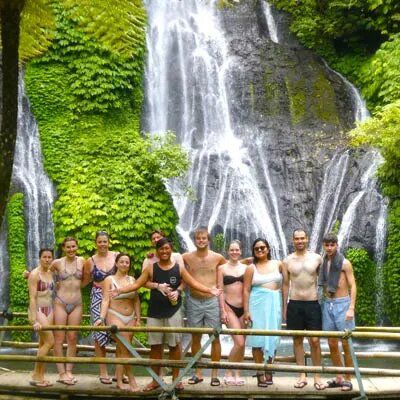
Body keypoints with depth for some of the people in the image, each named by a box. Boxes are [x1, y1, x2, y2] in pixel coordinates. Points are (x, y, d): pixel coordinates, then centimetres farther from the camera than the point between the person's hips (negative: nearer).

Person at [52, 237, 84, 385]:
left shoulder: (81, 261, 5)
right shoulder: (57, 263, -2)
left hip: (76, 304, 2)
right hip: (60, 303, -2)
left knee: (72, 338, 5)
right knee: (59, 338, -2)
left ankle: (69, 371, 13)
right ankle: (61, 373, 4)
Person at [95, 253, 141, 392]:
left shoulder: (132, 280, 12)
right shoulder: (109, 280, 1)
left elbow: (136, 300, 13)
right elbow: (105, 300, -6)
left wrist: (138, 318, 8)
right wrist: (102, 317, -17)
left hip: (130, 318, 4)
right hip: (115, 316, -4)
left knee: (121, 350, 7)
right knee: (125, 349, -11)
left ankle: (119, 381, 12)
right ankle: (131, 380, -4)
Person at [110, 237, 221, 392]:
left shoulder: (179, 268, 1)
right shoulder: (151, 268, 1)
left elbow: (194, 283, -1)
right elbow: (137, 284, 0)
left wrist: (209, 290, -13)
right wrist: (120, 290, -12)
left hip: (173, 311, -1)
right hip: (155, 312, 1)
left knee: (174, 345, 6)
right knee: (155, 346, 7)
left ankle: (176, 378, 19)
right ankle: (155, 379, 18)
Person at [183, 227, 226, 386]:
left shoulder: (217, 257, 1)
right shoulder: (186, 257, 0)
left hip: (212, 301, -1)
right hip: (193, 301, 1)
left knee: (215, 338, 1)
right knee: (195, 337, 8)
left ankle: (214, 374, 11)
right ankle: (198, 373, 19)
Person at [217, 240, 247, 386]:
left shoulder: (245, 268, 8)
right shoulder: (222, 268, 0)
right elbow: (220, 290, -2)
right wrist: (223, 311, -8)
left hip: (243, 308, 4)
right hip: (230, 308, -3)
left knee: (241, 344, 5)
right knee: (239, 342, -12)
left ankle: (237, 373, 18)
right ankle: (228, 373, 5)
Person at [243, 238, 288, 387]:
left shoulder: (278, 264, 8)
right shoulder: (251, 268, 4)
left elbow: (285, 285, 7)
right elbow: (246, 290, 0)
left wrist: (285, 306, 1)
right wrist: (246, 311, -7)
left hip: (275, 303, 1)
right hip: (257, 303, -1)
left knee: (272, 338, 4)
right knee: (258, 338, -3)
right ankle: (260, 373, 4)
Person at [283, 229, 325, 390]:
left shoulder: (317, 258, 2)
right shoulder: (287, 261, 4)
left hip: (313, 304, -1)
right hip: (294, 304, 1)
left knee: (315, 341, -3)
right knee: (297, 340, 6)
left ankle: (317, 376, 8)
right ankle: (302, 375, 15)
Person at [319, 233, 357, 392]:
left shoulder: (344, 263, -5)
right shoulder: (323, 263, 9)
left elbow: (353, 286, -8)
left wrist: (351, 308, -14)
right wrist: (324, 303, 8)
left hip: (342, 303, -5)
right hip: (327, 304, 5)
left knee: (345, 343, -1)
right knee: (332, 344, 8)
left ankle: (347, 379, 8)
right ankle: (339, 378, 18)